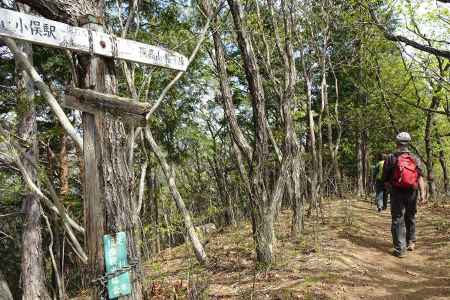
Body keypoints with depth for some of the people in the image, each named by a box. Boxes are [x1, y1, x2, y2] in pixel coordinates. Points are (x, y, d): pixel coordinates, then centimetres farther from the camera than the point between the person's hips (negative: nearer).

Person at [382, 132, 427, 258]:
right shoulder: (415, 158, 4)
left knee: (398, 220, 1)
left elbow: (385, 179, -3)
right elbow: (420, 177, -6)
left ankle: (400, 249, -1)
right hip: (412, 193, 3)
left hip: (397, 193, -3)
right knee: (410, 218, 20)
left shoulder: (391, 158, -4)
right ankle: (411, 243, 32)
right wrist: (423, 193, -8)